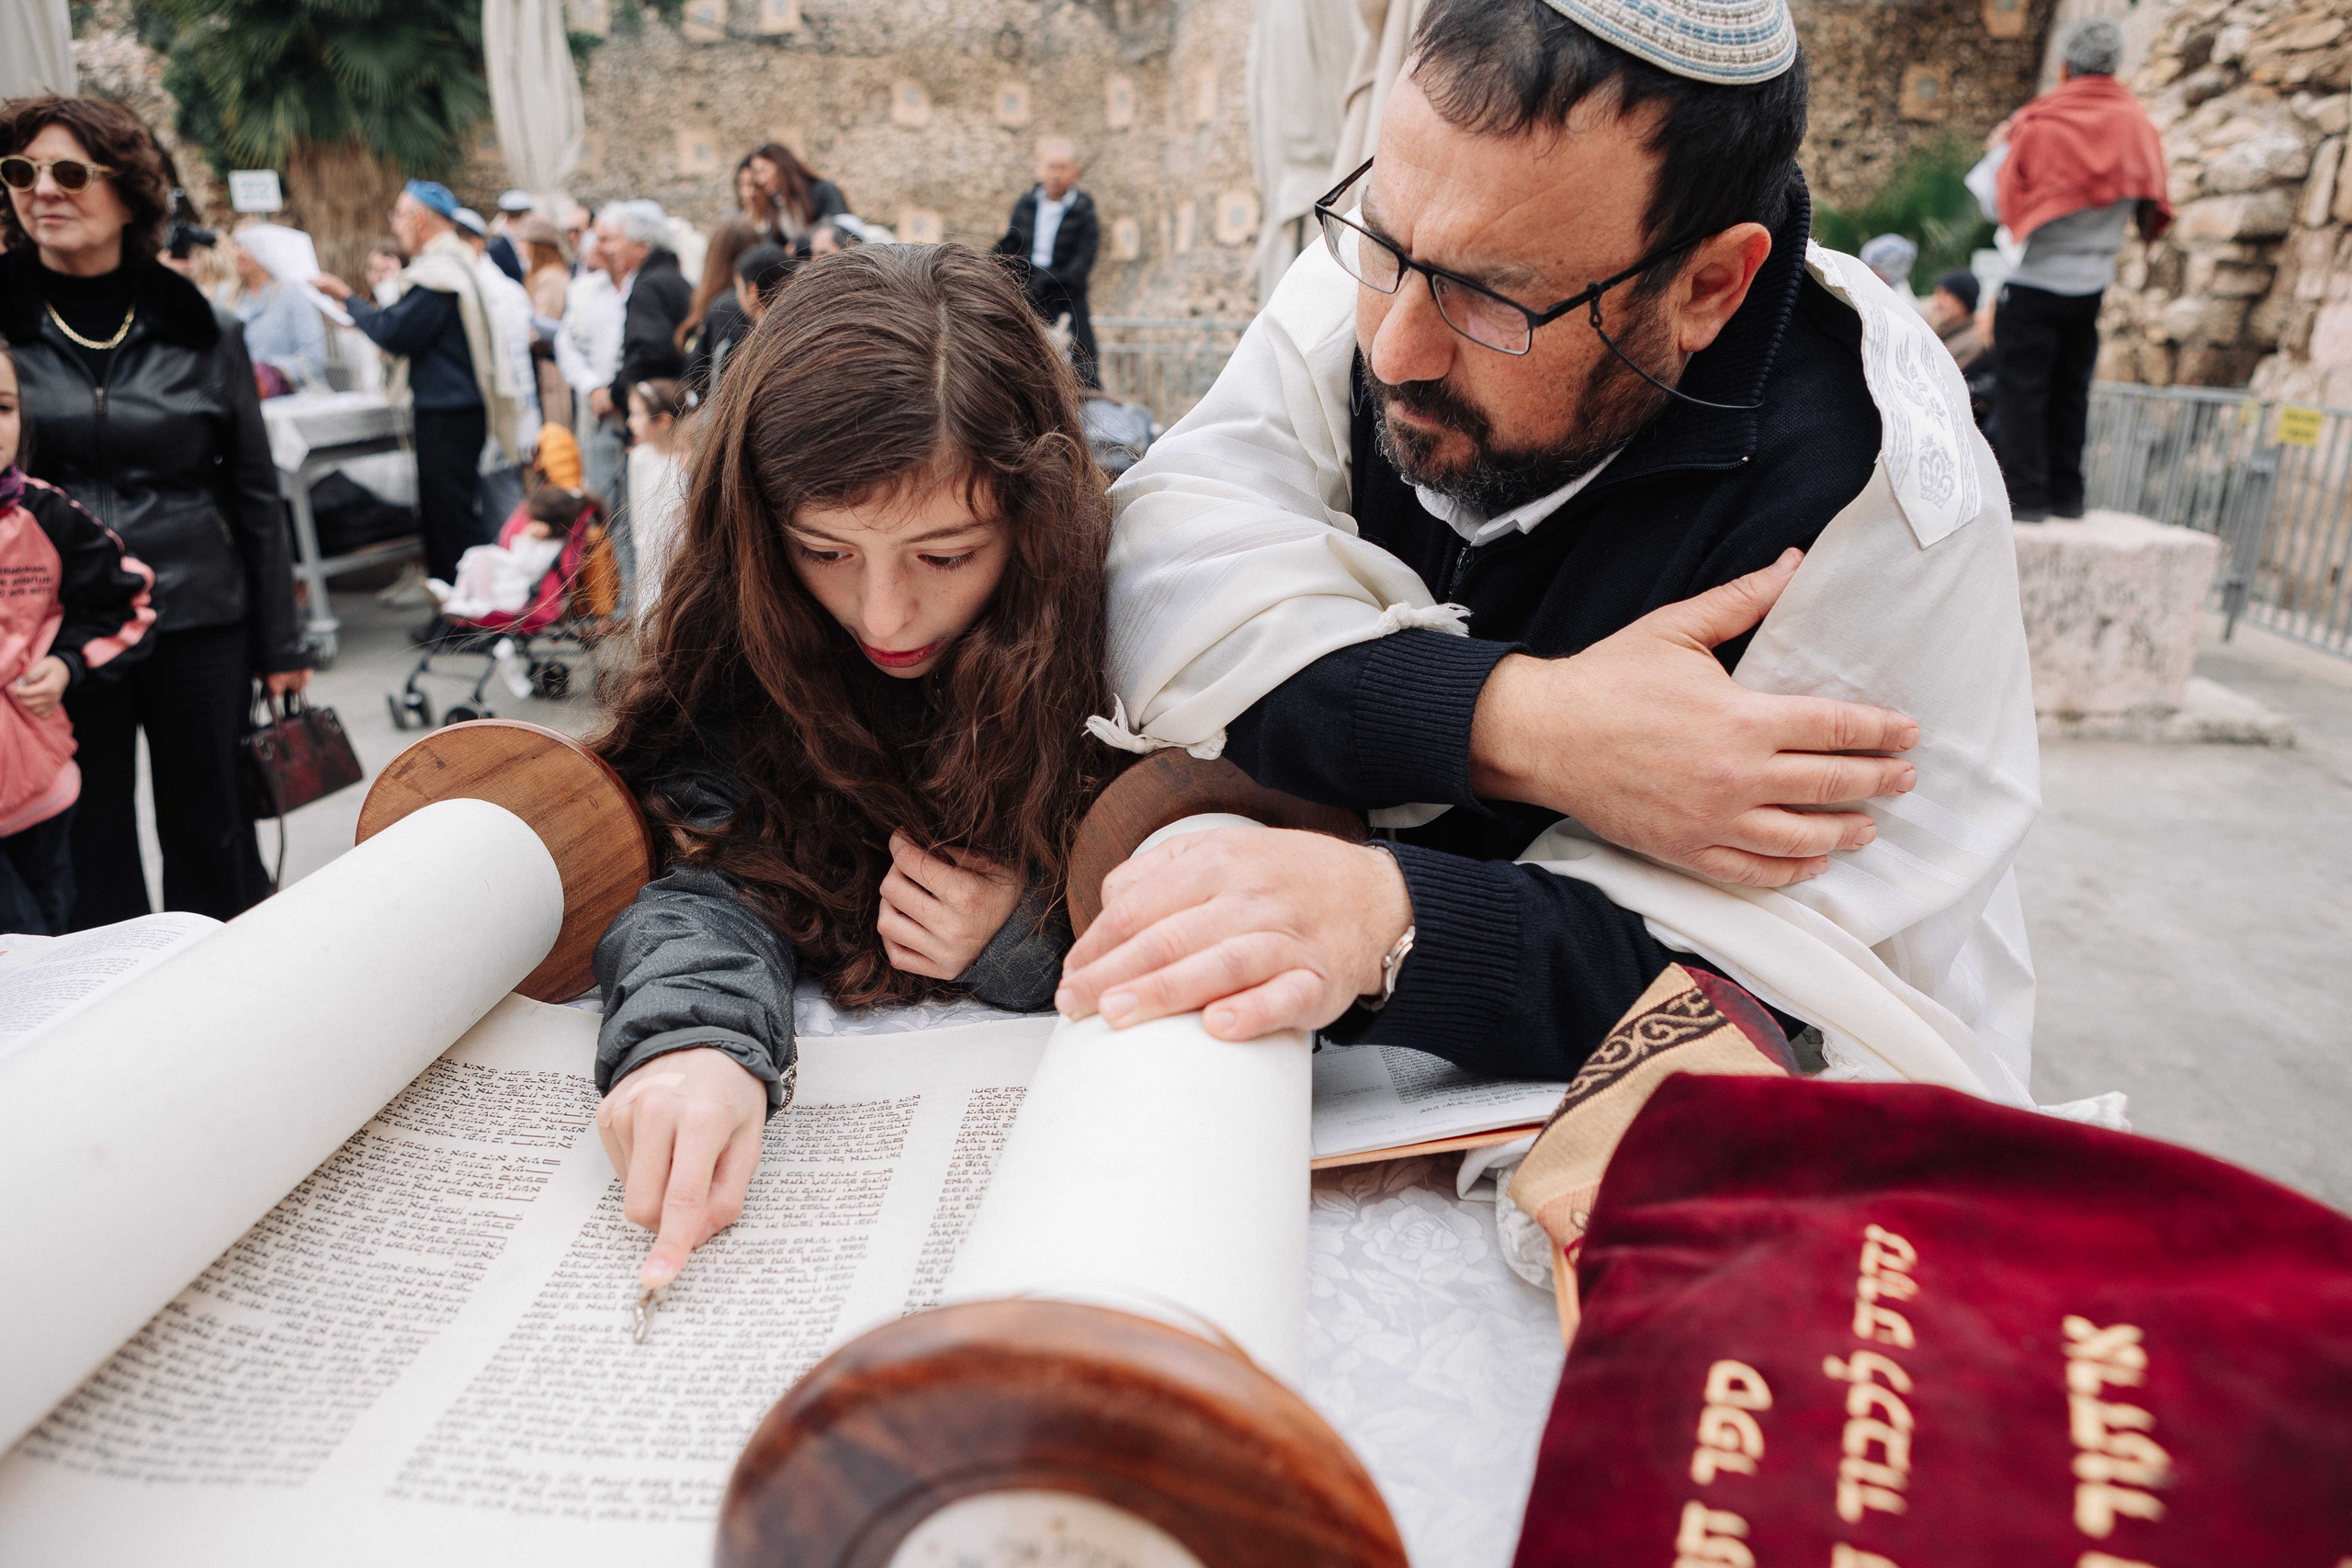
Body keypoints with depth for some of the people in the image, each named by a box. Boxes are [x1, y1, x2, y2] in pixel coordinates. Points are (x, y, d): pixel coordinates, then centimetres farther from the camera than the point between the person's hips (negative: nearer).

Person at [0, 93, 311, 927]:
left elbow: (256, 492, 6)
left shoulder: (203, 331, 3)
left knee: (210, 837, 10)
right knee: (89, 855, 9)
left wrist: (279, 644, 4)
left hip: (200, 618, 0)